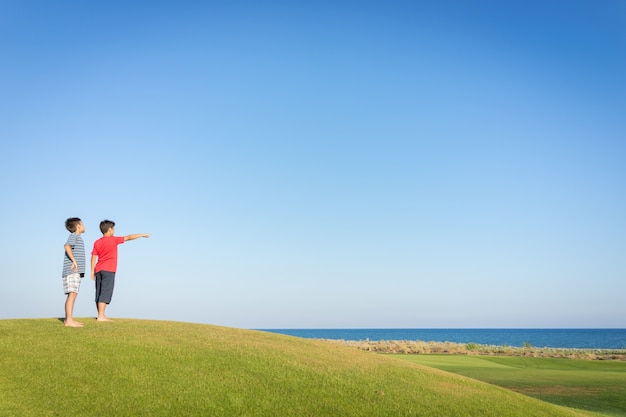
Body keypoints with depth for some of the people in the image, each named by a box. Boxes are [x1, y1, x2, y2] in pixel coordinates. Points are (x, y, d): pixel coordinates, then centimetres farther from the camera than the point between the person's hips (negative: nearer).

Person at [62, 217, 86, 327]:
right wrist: (74, 260, -23)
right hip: (72, 271, -10)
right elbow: (67, 246, -24)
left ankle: (68, 319, 16)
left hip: (76, 272, 10)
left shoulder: (77, 238, 23)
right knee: (72, 294, -14)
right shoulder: (74, 236, -5)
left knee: (72, 294, 11)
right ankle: (69, 320, -17)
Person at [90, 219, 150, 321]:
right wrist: (142, 235, 11)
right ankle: (101, 316, -12)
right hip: (108, 270, -7)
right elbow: (129, 237, 2)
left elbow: (93, 257, 7)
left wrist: (92, 271, 9)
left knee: (99, 293, 10)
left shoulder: (97, 242, 9)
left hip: (98, 270, 7)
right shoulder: (114, 240, -5)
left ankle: (101, 315, 15)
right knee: (105, 293, -8)